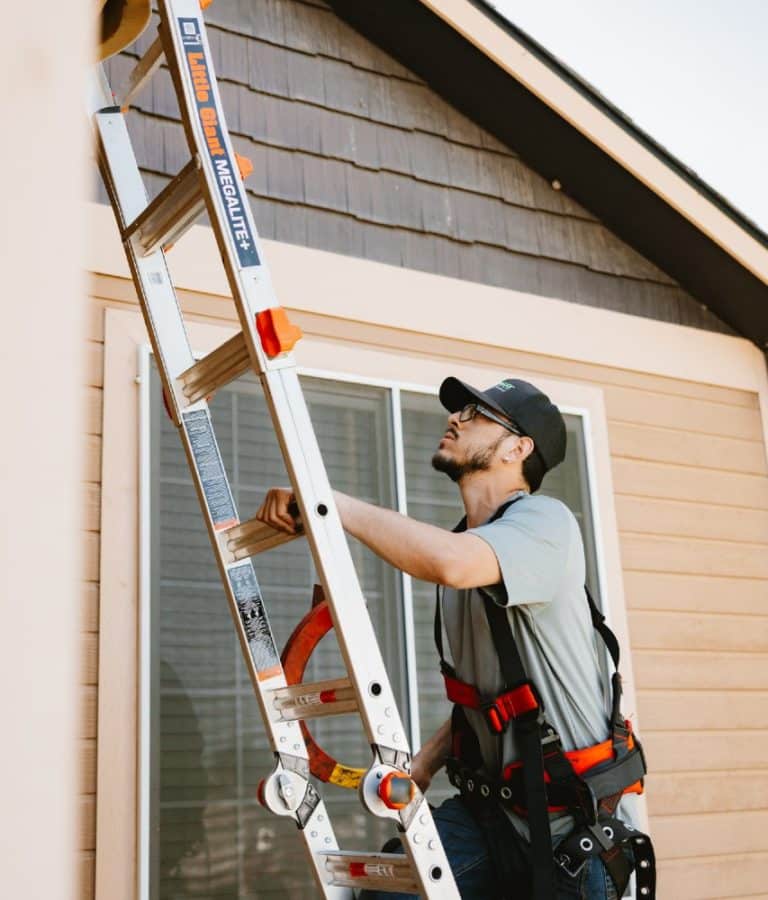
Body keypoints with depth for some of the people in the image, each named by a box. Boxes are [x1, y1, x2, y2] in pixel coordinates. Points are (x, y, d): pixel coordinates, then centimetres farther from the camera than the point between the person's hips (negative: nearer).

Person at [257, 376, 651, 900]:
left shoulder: (544, 520, -15)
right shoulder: (463, 540, 11)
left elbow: (453, 563, -38)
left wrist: (326, 500, -29)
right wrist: (428, 759, 5)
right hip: (489, 807, 6)